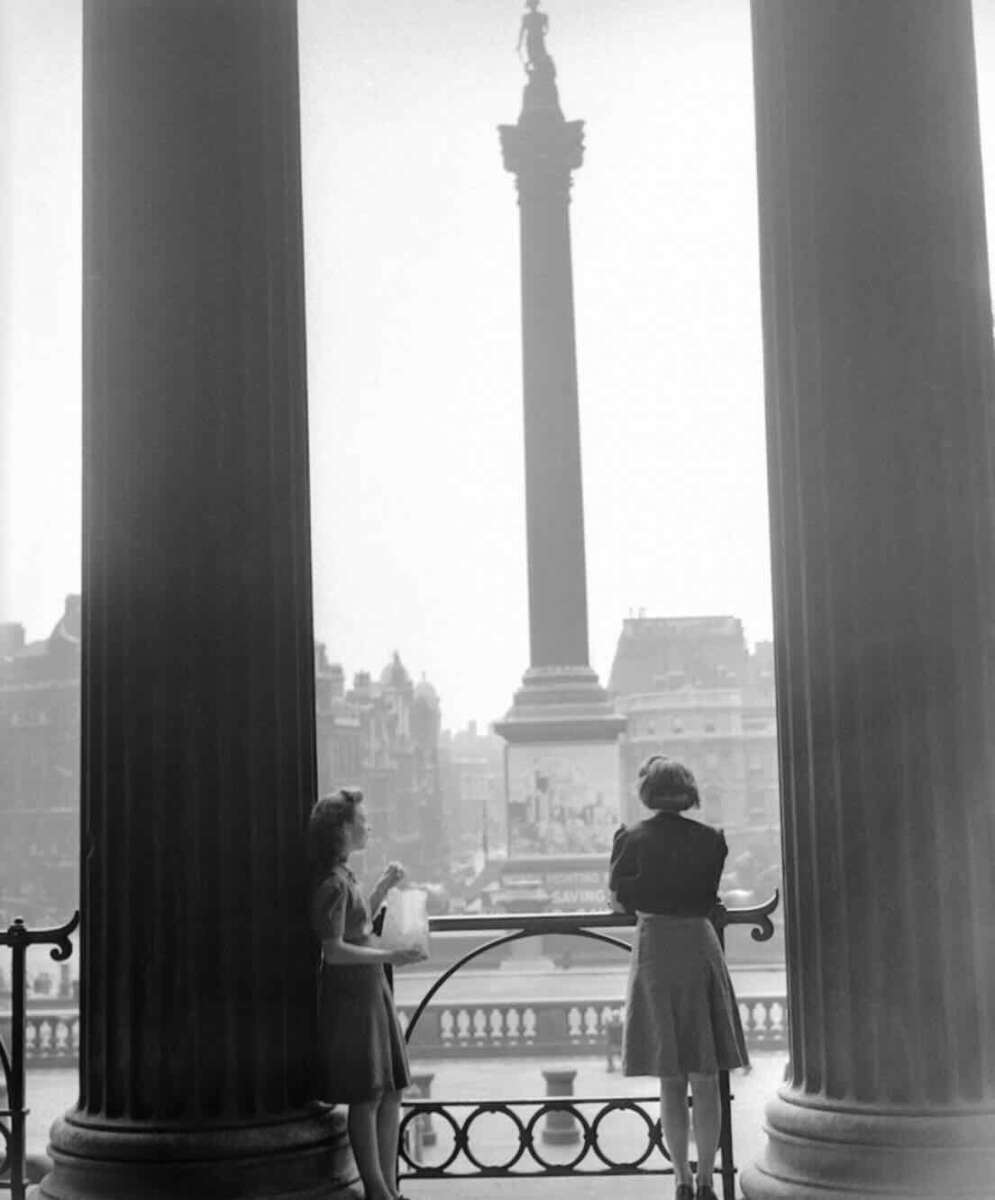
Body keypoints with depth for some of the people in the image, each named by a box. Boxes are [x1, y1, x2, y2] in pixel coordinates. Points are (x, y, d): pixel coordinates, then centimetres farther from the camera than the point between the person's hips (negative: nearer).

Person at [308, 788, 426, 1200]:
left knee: (391, 1091, 11)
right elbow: (334, 949, -22)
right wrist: (388, 957, -29)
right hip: (350, 993, -10)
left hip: (370, 990, 10)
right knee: (366, 1097, -3)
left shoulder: (344, 876, 12)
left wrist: (385, 885, 16)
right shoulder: (333, 882, -17)